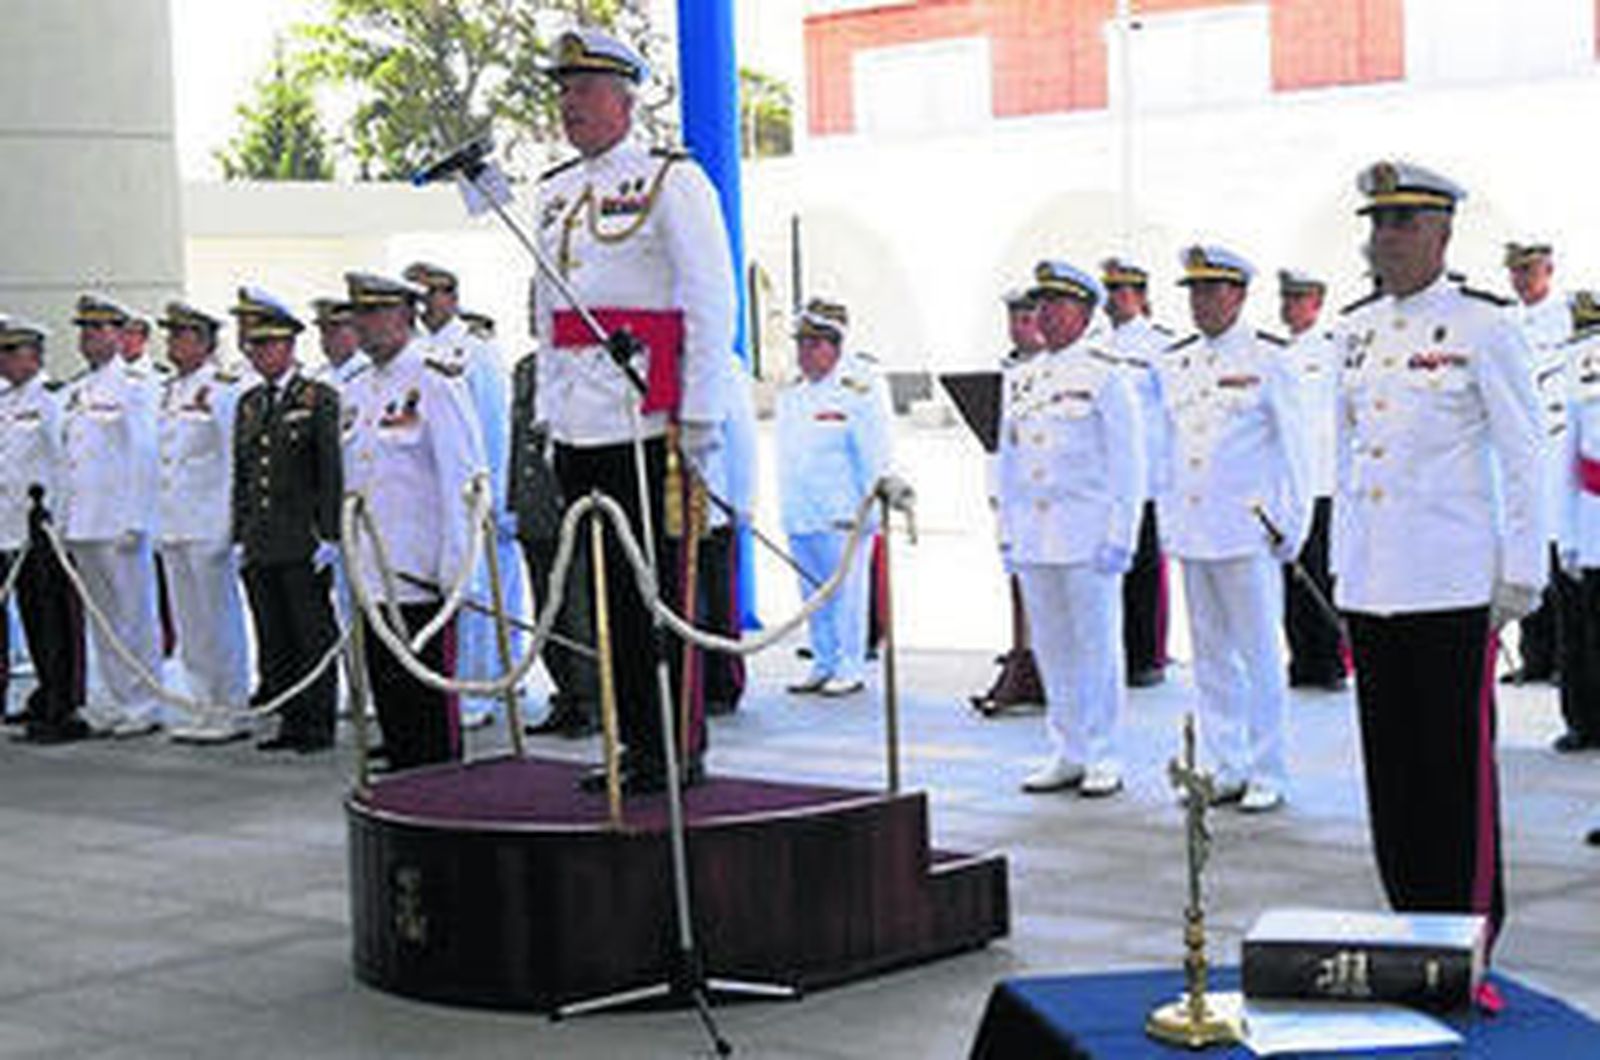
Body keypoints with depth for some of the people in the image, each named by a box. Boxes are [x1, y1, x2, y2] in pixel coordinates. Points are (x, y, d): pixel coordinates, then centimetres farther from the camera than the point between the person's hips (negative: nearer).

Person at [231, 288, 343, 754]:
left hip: (304, 545, -6)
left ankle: (319, 724, 5)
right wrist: (240, 537, 12)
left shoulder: (320, 399, -4)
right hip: (260, 547, 6)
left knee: (314, 637, -1)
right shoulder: (248, 404, 15)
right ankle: (291, 721, 16)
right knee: (274, 641, 9)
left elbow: (332, 472, -8)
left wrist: (329, 536, -13)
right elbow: (241, 476, 18)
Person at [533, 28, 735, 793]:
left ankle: (679, 751, 4)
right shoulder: (555, 194, 16)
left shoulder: (670, 183, -4)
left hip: (646, 422, -7)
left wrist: (698, 413, -14)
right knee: (611, 588, 10)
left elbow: (713, 300, -9)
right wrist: (549, 404, 16)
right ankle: (638, 743, 18)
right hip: (580, 428, 7)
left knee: (660, 586, -4)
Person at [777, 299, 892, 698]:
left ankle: (850, 669, 3)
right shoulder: (790, 395, 16)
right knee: (813, 595, 10)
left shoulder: (858, 392, -7)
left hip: (841, 515, -7)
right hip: (799, 515, 7)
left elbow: (874, 459, -8)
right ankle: (823, 663, 19)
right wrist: (786, 507, 17)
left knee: (845, 593, -4)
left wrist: (863, 511, -12)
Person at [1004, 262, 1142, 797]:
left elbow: (1128, 465, -7)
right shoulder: (1020, 380, 12)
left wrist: (1119, 539, -12)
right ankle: (1068, 755, 18)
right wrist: (1009, 535, 12)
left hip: (1088, 539, -6)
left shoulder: (1104, 376, -5)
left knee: (1097, 648, 0)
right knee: (1052, 649, 10)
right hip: (1034, 541, 6)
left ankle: (1104, 759, 8)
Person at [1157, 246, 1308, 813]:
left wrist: (1291, 526, -6)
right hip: (1191, 533, 6)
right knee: (1211, 658, 10)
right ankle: (1227, 769, 17)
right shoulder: (1174, 363, 12)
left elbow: (1293, 447, -3)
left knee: (1259, 655, -1)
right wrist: (1167, 522, 13)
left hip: (1248, 532, -5)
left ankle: (1268, 775, 6)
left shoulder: (1268, 360, -3)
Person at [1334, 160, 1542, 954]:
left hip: (1453, 583, -6)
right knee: (1390, 760, 10)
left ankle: (1471, 926, 9)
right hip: (1370, 584, 6)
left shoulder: (1483, 329, -5)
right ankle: (1412, 919, 20)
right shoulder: (1356, 330, 12)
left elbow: (1523, 460, -5)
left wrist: (1521, 575, -9)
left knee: (1458, 759, -1)